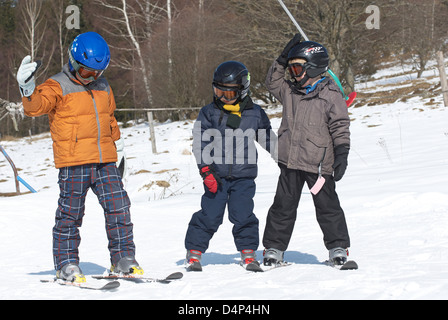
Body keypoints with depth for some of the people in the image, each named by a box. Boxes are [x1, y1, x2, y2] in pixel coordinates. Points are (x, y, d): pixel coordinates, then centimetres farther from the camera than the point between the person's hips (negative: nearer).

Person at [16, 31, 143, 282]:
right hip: (73, 162, -5)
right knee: (71, 213, -1)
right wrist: (29, 90, -39)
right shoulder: (58, 88, -4)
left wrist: (114, 140, 25)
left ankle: (123, 259, 9)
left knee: (119, 208, 0)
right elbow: (37, 106, -20)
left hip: (105, 161, 5)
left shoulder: (104, 88, 16)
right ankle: (67, 264, 8)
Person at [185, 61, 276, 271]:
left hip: (244, 176, 1)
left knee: (243, 216, -4)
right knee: (209, 216, -2)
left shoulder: (255, 114, 6)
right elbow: (200, 144, 0)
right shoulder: (208, 113, 2)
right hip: (216, 175, 0)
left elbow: (269, 141, 18)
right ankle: (194, 252, 11)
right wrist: (206, 170, -9)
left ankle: (248, 253, 11)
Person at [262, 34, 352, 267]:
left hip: (318, 163, -5)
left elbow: (340, 126, -6)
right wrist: (282, 61, 9)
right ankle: (274, 248, 16)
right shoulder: (290, 92, 11)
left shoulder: (330, 95, -5)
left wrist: (341, 152, -13)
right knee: (283, 206, 8)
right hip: (290, 162, 5)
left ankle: (338, 247, 12)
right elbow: (273, 82, 22)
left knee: (327, 206, 2)